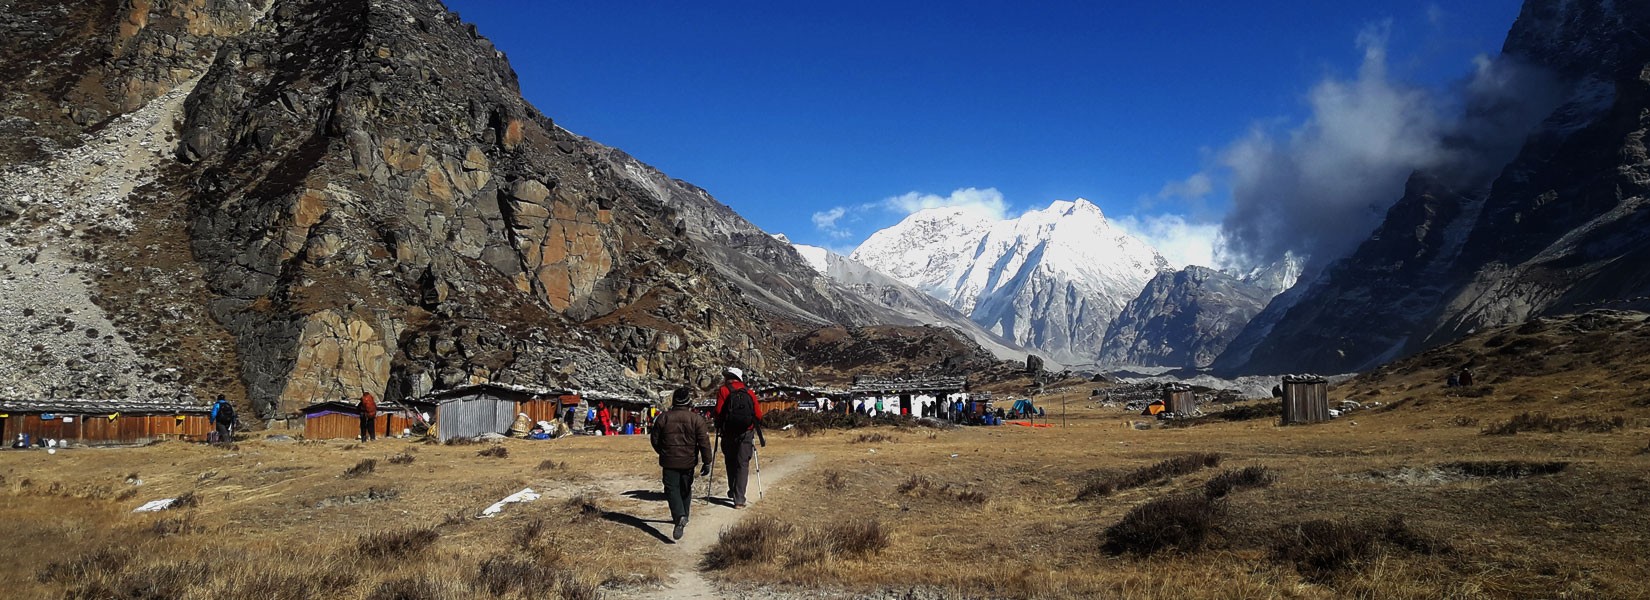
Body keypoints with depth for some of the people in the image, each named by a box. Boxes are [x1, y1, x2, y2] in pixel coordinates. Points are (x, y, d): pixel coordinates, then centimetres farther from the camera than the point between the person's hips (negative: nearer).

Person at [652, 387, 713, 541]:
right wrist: (707, 462, -2)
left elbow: (655, 440, 5)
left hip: (669, 461, -1)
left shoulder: (663, 418, -4)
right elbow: (704, 442, -9)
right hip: (688, 462, 1)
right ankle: (683, 518, 31)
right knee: (685, 490, 18)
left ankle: (679, 517, -24)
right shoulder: (696, 419, -7)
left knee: (672, 489, -1)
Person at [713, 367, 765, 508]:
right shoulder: (750, 393, 8)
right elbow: (758, 415, 3)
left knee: (730, 462, 19)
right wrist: (758, 432, 16)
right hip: (746, 433, 1)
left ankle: (733, 492, 31)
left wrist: (718, 427, 7)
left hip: (729, 433, -1)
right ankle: (739, 499, -5)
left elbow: (719, 412, -9)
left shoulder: (723, 391, 1)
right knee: (742, 465, 2)